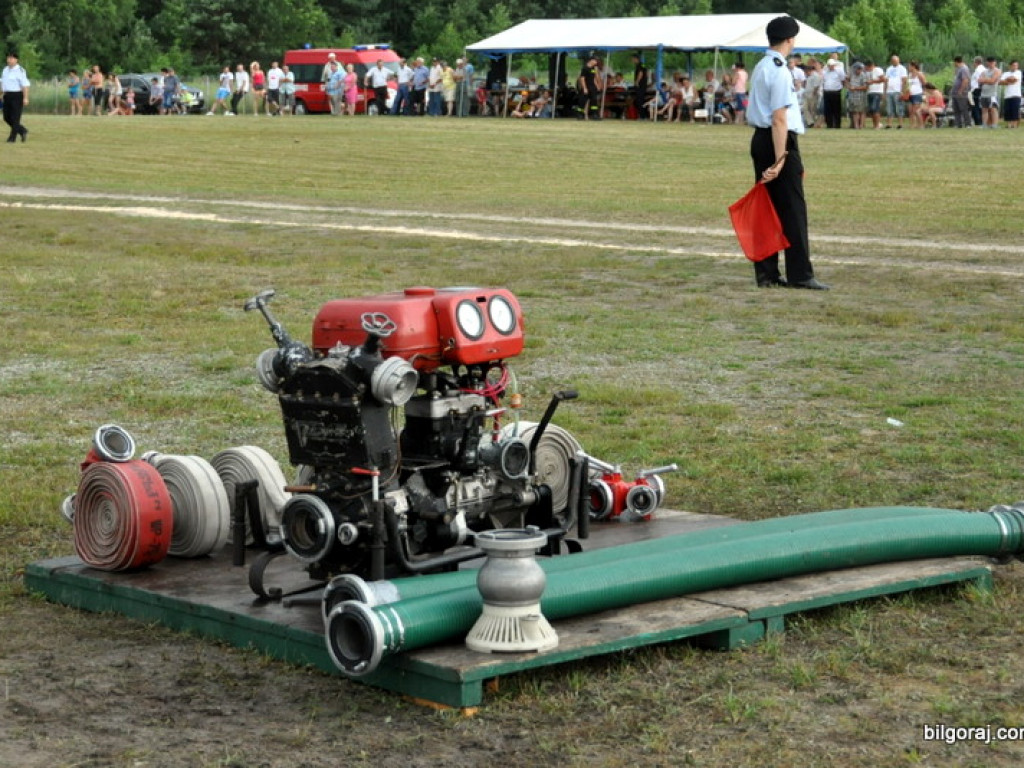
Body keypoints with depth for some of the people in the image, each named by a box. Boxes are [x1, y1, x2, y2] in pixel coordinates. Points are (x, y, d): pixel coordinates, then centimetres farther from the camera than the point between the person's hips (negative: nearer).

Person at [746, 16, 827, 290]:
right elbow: (779, 119, -21)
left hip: (760, 138, 9)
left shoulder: (761, 67, 13)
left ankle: (766, 273, 14)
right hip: (779, 141, -9)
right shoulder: (780, 71, -16)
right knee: (792, 209, -4)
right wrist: (780, 160, -22)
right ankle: (800, 275, -2)